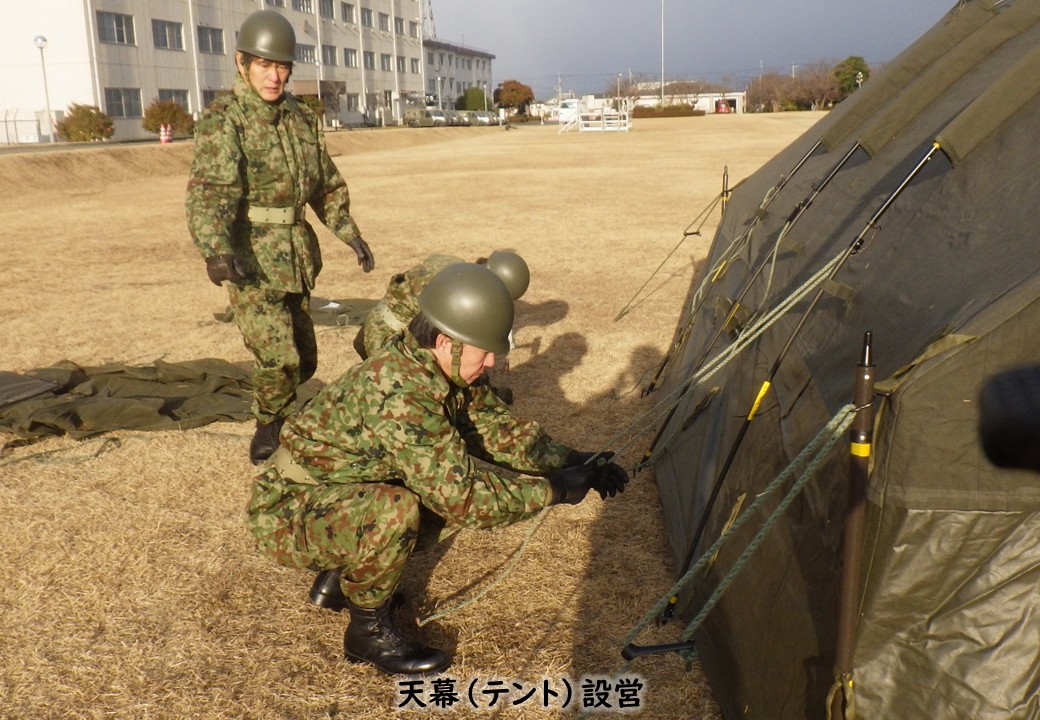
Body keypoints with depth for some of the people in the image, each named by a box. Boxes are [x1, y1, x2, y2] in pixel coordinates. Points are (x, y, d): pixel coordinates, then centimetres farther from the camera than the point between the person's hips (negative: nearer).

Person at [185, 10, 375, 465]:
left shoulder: (303, 119, 9)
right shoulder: (222, 120, -11)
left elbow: (327, 184, 19)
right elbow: (207, 190, -24)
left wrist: (350, 233, 12)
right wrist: (215, 250, -40)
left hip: (299, 255, 6)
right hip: (251, 259, -6)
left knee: (303, 359, 12)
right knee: (277, 355, -9)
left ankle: (276, 414, 39)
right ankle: (270, 427, 17)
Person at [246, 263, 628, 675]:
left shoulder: (427, 373, -3)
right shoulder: (399, 392, -32)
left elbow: (492, 428, 6)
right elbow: (462, 495, -33)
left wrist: (569, 460, -4)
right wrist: (553, 490, -23)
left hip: (333, 496, 9)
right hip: (285, 517, -9)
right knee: (395, 509, -33)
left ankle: (338, 578, 14)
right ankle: (368, 630, -7)